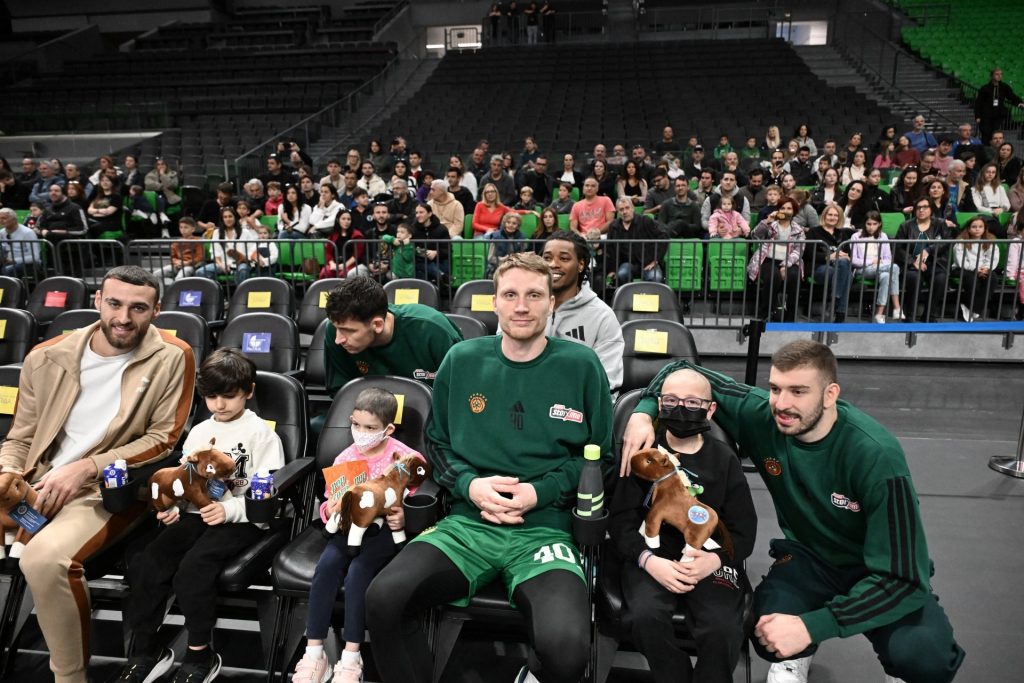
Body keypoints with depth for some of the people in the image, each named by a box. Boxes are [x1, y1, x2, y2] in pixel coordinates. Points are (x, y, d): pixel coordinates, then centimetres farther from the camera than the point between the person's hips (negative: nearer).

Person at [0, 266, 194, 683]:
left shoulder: (171, 358, -6)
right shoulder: (47, 357, 7)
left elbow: (163, 440, -6)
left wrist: (86, 468, -14)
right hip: (40, 484, 5)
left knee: (44, 557, -30)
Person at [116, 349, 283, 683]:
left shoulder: (262, 434, -4)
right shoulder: (198, 432, 16)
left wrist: (229, 509, -23)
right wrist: (174, 505, 3)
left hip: (242, 521, -6)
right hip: (196, 514, 6)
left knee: (193, 569, -29)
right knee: (144, 565, -16)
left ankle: (200, 655, -8)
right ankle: (146, 651, 2)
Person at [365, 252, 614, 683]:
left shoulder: (580, 365, 2)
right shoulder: (462, 360, 9)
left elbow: (601, 455, 7)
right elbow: (437, 442, 17)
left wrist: (541, 492, -8)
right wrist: (469, 484, -4)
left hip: (545, 529, -1)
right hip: (467, 524, 2)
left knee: (566, 645, -29)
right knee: (383, 598, -26)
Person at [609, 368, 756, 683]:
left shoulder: (724, 460, 7)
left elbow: (744, 529, 5)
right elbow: (621, 518, 1)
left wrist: (715, 559, -15)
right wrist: (648, 560, -16)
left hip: (710, 557, 1)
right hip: (652, 554, 0)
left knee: (723, 629, -25)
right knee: (646, 617, -28)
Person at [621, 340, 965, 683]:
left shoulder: (877, 456, -30)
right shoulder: (761, 415, -20)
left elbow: (901, 575, -29)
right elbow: (682, 372, -6)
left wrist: (811, 626, -37)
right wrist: (643, 412, -25)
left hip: (885, 573, -1)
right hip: (809, 558, 2)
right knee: (769, 631, -30)